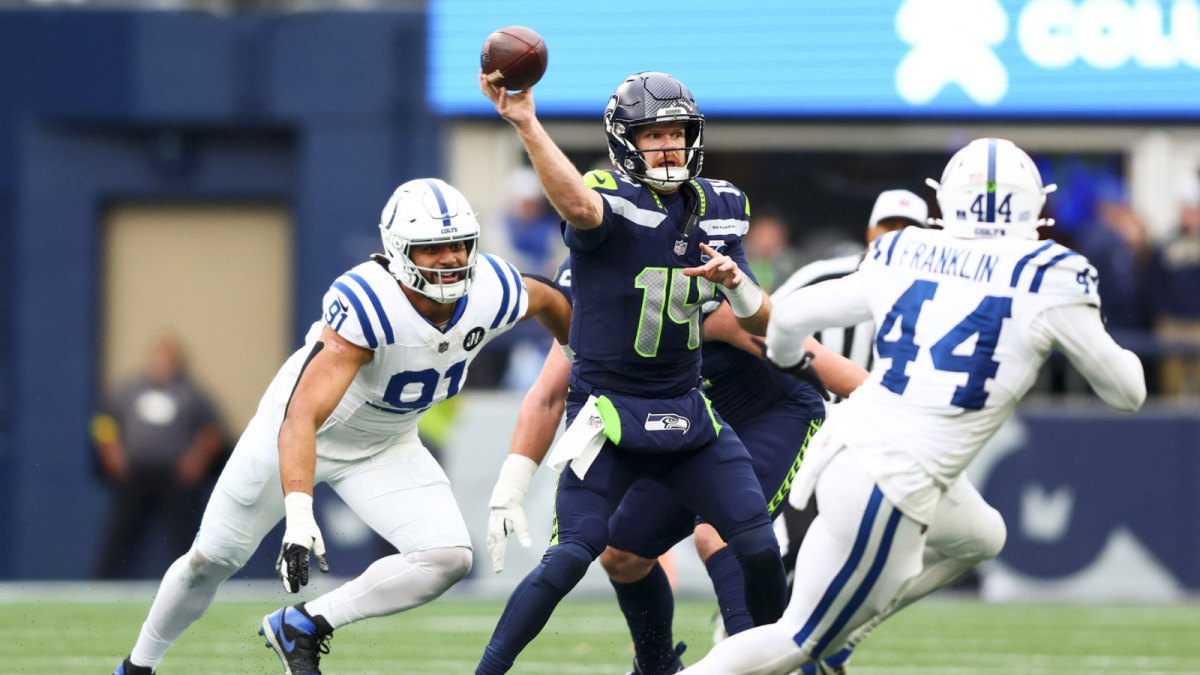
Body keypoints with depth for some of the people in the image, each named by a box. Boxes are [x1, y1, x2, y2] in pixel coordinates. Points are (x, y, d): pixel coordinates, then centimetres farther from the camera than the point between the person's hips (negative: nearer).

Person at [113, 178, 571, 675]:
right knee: (212, 560, 8)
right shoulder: (368, 305, -40)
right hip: (300, 432, -4)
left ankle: (302, 627, -5)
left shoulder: (493, 293, -23)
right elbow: (302, 417, -46)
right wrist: (299, 515, -58)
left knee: (448, 557, -18)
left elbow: (546, 300, 4)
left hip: (385, 448, 4)